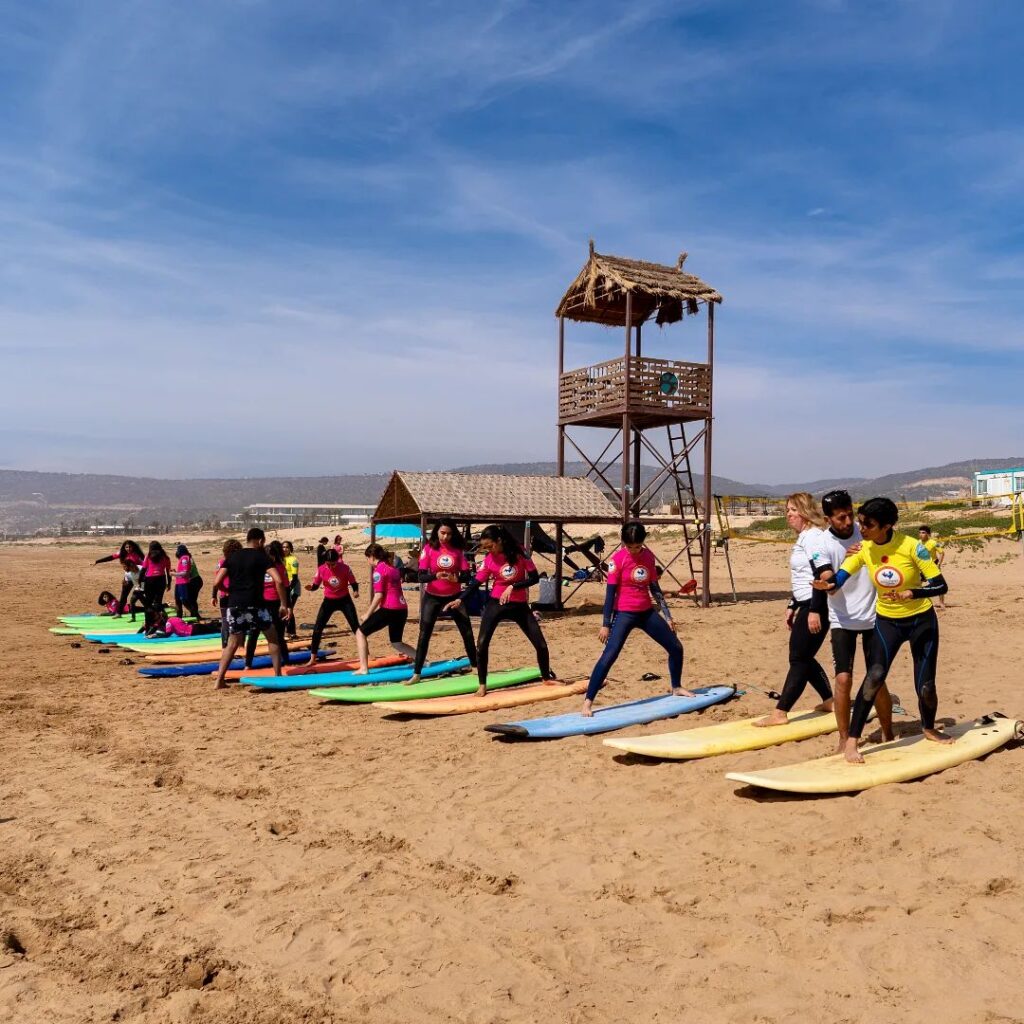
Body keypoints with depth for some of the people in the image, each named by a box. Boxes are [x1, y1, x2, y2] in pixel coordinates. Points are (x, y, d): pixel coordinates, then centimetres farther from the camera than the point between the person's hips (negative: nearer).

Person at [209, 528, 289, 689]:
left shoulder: (232, 557, 10)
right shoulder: (261, 556, 0)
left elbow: (216, 582, 2)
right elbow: (279, 581, -13)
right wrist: (283, 604, -6)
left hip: (234, 605, 4)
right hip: (254, 604, -4)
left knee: (233, 643, 16)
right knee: (273, 638, 14)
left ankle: (219, 680, 9)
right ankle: (278, 675, 11)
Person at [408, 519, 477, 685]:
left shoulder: (458, 549, -4)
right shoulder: (428, 549, -9)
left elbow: (466, 576, -7)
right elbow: (421, 577, -14)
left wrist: (456, 578, -29)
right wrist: (435, 576, -34)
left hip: (454, 596, 2)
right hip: (432, 597, -2)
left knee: (467, 632, 7)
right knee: (424, 633, -5)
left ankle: (475, 666, 25)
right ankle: (416, 674, 1)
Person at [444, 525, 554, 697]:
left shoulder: (519, 553, -10)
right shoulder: (488, 559, -5)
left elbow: (534, 578, -9)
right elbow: (476, 582, -4)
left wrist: (512, 587, -21)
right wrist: (459, 600, -19)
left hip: (519, 605, 0)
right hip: (496, 604, 0)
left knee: (541, 645, 2)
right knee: (481, 644, -12)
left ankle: (547, 678, 26)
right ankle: (482, 685, 4)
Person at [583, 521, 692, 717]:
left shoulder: (649, 556, 4)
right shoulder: (618, 559, -12)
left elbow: (655, 588, 12)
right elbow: (610, 591, -11)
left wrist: (667, 616, 12)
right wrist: (606, 624, -12)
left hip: (647, 612, 6)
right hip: (624, 614, -6)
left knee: (676, 648, 11)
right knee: (609, 656, -17)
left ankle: (676, 688, 34)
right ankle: (588, 702, -13)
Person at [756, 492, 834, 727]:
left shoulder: (813, 536, -14)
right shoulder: (803, 537, 17)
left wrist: (814, 610, -25)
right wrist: (792, 606, 24)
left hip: (817, 606, -10)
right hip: (807, 605, 10)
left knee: (799, 659, -8)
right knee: (802, 657, 16)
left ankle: (780, 713, -6)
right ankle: (829, 700, 28)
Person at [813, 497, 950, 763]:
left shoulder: (911, 546, -20)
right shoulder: (863, 548, -10)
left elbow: (940, 586, -17)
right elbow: (839, 578, -16)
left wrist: (910, 594, -34)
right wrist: (827, 584, -40)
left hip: (922, 620, -1)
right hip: (887, 621, 1)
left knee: (925, 687, 3)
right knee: (875, 676, -18)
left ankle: (929, 728, 37)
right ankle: (852, 741, -14)